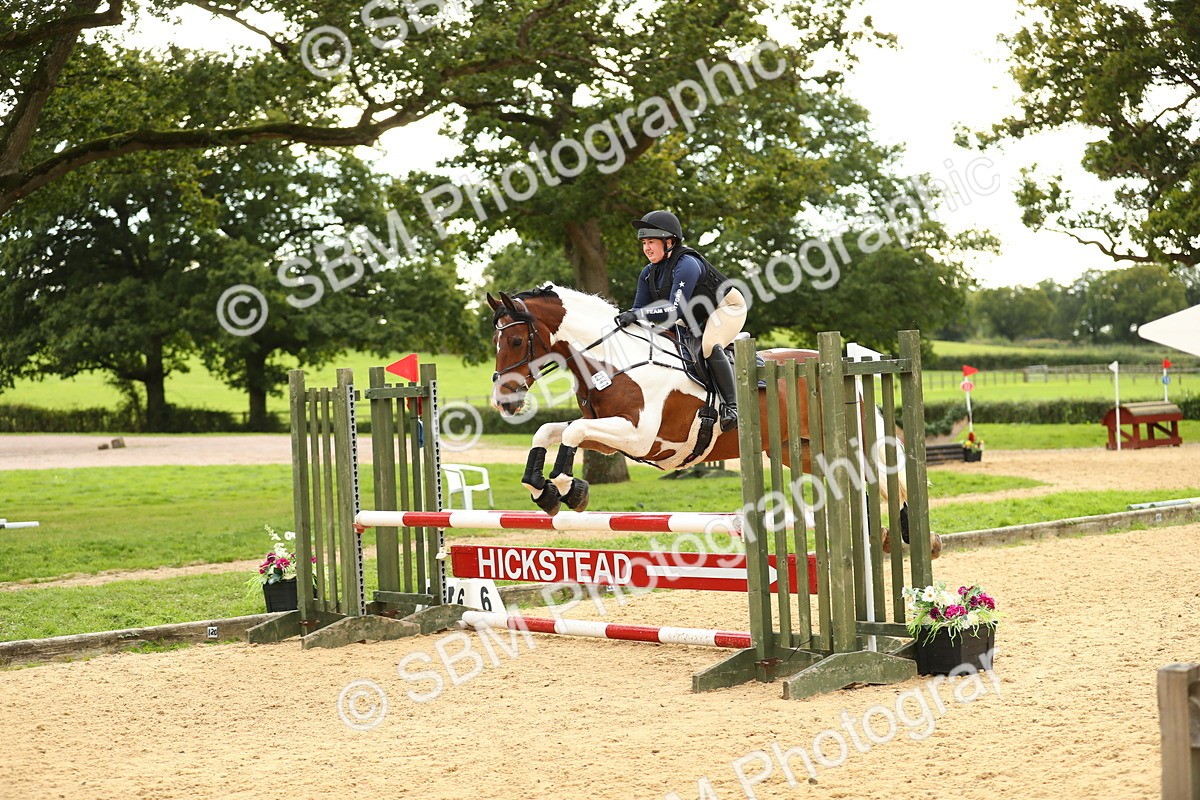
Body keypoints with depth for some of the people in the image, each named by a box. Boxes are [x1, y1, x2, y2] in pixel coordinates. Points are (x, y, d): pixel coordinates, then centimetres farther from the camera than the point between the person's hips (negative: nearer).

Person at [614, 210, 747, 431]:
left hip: (727, 307, -9)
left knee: (709, 346, -35)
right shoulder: (649, 274, -5)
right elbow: (639, 310, -3)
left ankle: (731, 405, -32)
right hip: (695, 320, 9)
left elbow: (675, 310, -39)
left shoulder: (686, 265, -31)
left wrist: (637, 315, -46)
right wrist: (627, 318, -25)